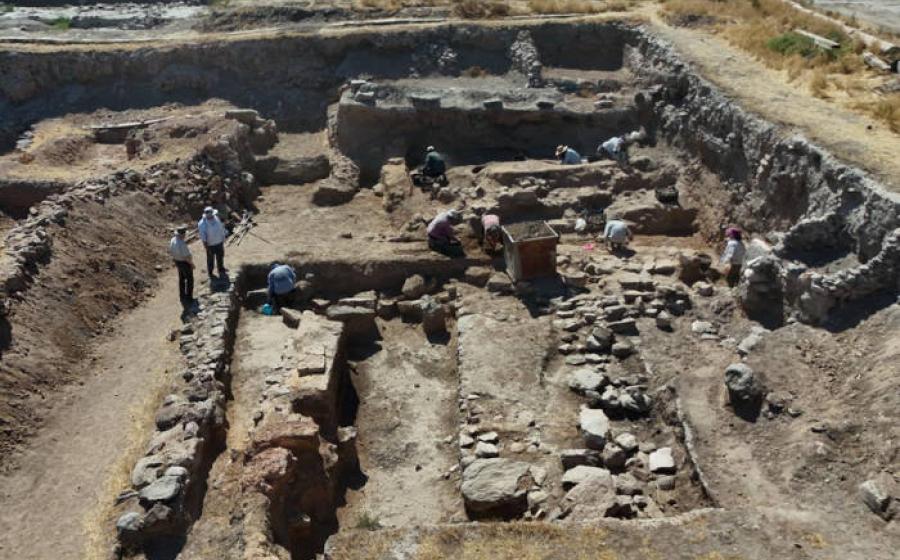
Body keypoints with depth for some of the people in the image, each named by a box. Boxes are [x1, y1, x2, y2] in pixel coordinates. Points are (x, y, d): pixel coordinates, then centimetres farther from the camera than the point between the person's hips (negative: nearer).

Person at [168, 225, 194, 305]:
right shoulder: (182, 244, -35)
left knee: (181, 278, 25)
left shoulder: (173, 240, -8)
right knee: (189, 280, 11)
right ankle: (188, 298, 20)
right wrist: (192, 264, -12)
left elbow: (170, 251, 6)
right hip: (185, 263, -8)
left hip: (177, 261, 8)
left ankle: (182, 296, 39)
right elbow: (187, 256, -29)